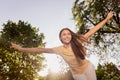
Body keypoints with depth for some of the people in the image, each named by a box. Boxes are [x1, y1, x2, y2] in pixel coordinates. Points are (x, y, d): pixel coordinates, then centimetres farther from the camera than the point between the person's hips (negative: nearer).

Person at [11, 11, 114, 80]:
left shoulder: (77, 42, -21)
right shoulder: (59, 49, -18)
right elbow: (41, 49, -16)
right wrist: (22, 49, -17)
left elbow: (92, 30, -19)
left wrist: (107, 19, -17)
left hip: (88, 67, 0)